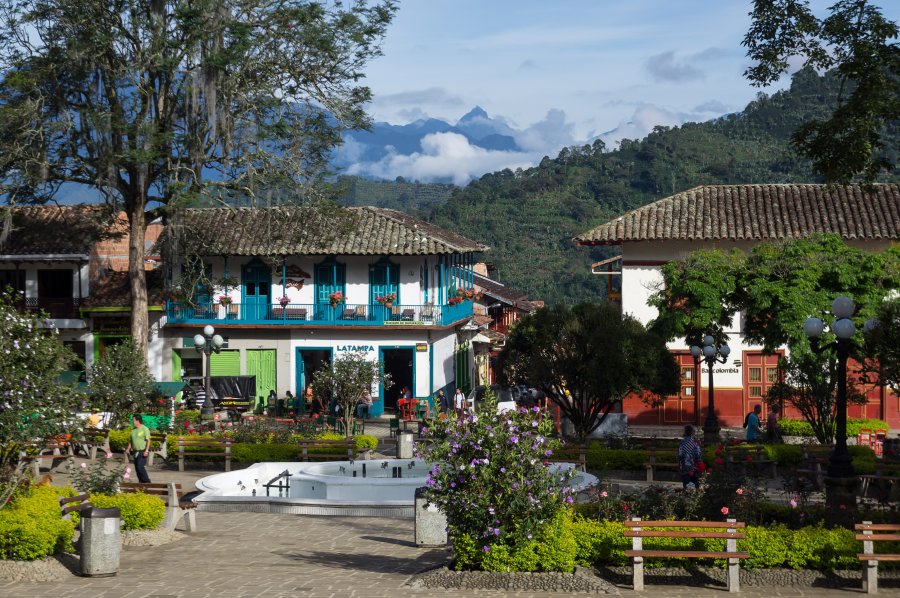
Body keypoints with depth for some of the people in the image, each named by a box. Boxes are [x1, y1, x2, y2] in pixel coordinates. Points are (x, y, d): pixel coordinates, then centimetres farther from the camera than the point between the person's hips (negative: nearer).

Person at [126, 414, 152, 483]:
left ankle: (147, 482, -10)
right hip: (136, 452, 8)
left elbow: (148, 440, -14)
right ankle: (141, 482, 13)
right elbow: (131, 441, 22)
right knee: (137, 468, 6)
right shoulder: (133, 430, 13)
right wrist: (128, 449, 11)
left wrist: (146, 450, -23)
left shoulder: (145, 429, -9)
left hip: (143, 452, -8)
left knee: (140, 467, -17)